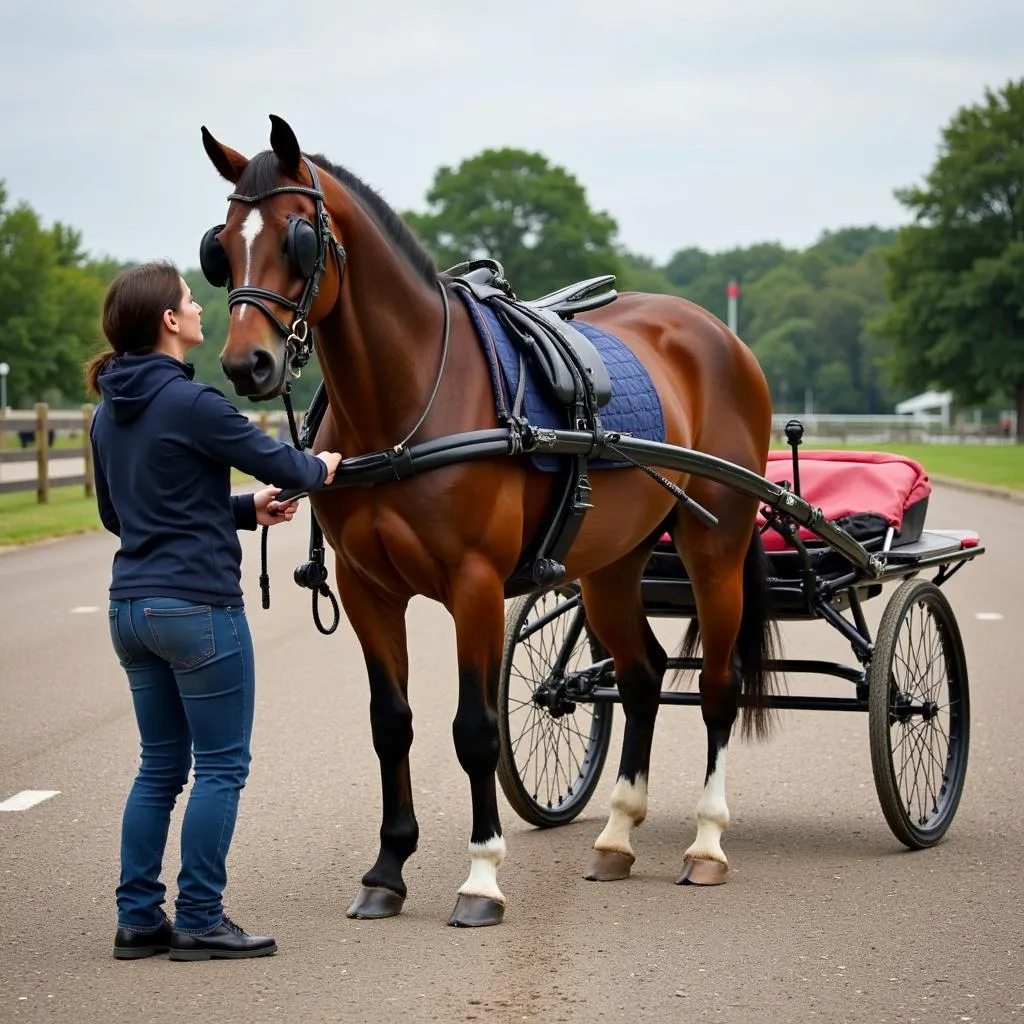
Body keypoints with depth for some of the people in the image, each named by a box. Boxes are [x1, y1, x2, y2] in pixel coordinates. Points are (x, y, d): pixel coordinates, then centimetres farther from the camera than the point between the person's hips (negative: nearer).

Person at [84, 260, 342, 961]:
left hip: (132, 607, 8)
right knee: (222, 766, 2)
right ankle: (200, 922, 5)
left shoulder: (109, 411, 10)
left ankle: (138, 918, 17)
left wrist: (246, 510, 19)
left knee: (160, 767, 15)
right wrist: (320, 469, 15)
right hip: (198, 605, -8)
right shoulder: (190, 403, -17)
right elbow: (275, 461, -10)